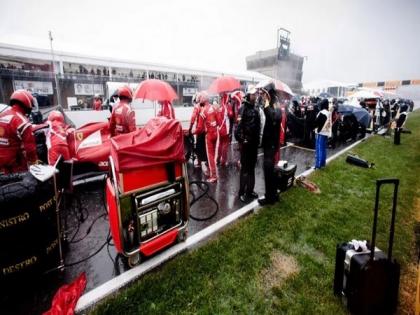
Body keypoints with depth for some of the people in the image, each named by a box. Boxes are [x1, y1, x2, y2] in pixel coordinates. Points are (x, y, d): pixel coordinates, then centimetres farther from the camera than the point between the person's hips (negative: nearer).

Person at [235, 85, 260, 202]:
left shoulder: (255, 108, 12)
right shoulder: (243, 108, -10)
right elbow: (239, 125, -19)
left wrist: (258, 139, 12)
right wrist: (240, 140, -20)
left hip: (254, 142, 7)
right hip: (246, 142, -7)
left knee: (252, 167, 14)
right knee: (245, 168, 0)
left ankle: (250, 190, 27)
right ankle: (242, 192, 12)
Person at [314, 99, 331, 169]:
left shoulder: (322, 113, -17)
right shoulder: (329, 113, 9)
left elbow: (316, 122, -15)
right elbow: (329, 123, 15)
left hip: (320, 133, -8)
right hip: (326, 133, 8)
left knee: (319, 149, -4)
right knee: (323, 149, 15)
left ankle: (318, 164, -2)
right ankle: (323, 163, 24)